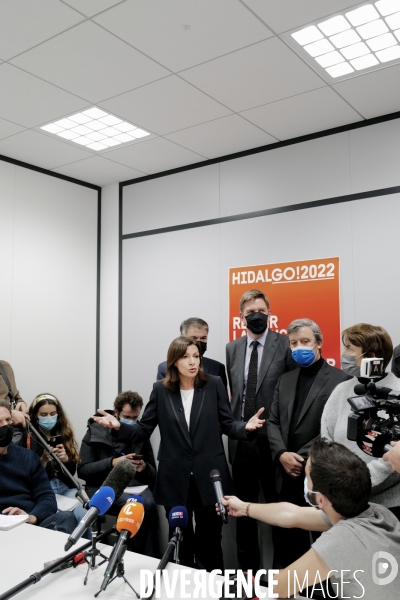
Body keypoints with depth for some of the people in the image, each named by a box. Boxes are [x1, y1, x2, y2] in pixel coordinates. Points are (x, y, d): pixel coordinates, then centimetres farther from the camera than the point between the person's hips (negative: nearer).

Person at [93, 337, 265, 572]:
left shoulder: (214, 384, -3)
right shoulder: (161, 390, -1)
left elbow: (227, 423, -1)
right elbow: (144, 431, 0)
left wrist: (245, 427, -22)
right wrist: (119, 426, -17)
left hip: (209, 476, -1)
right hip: (176, 479, 1)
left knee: (209, 540, 13)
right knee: (180, 541, 17)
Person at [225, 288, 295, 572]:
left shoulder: (286, 345, -7)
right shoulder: (232, 348, 7)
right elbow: (231, 390, 13)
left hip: (272, 437, -4)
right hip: (240, 438, 4)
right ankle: (248, 568, 33)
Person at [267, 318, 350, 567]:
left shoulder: (340, 379, -6)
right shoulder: (285, 380, 14)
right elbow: (273, 422, 10)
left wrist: (303, 458, -14)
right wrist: (282, 454, -7)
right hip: (287, 476, 5)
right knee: (285, 542, 12)